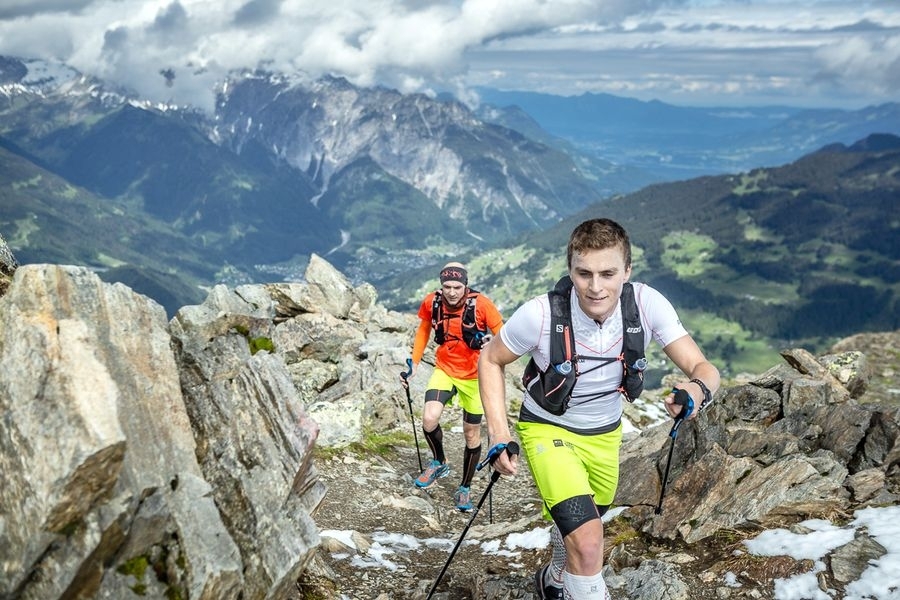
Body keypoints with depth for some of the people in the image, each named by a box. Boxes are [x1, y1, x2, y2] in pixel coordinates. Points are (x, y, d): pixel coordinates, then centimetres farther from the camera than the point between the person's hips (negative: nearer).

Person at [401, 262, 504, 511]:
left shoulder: (481, 304, -21)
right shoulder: (431, 302, -12)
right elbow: (424, 329, 7)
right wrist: (414, 363, 5)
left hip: (473, 376, -1)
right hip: (444, 371, 2)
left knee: (472, 433, 9)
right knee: (429, 420, -21)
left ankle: (465, 489, 30)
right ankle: (439, 463, 11)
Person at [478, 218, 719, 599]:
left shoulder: (647, 304, -24)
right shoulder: (540, 314, -30)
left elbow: (702, 367, -22)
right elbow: (490, 360, -12)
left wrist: (698, 389, -46)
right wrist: (499, 433, -21)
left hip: (605, 433, 4)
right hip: (549, 428, -4)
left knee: (580, 530, 27)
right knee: (588, 543, -25)